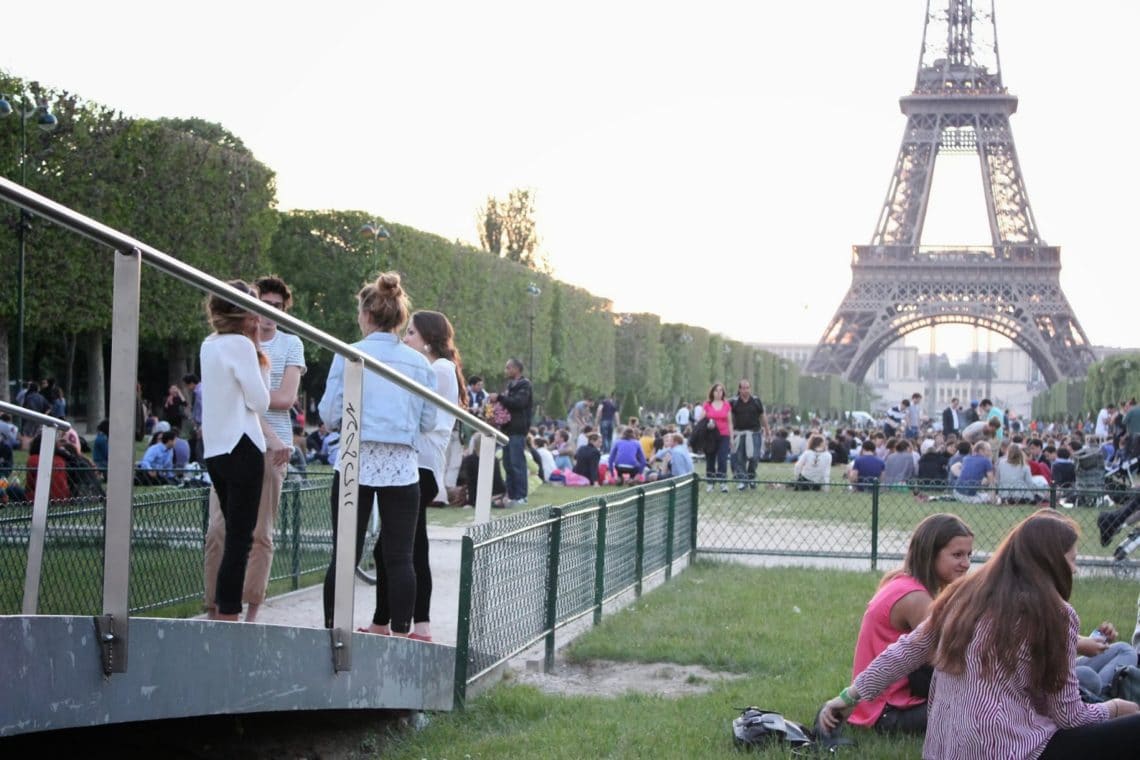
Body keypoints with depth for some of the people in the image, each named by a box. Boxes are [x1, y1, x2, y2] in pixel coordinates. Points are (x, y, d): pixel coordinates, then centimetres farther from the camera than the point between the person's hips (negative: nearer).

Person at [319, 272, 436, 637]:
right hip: (403, 466, 1)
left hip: (356, 462, -1)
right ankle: (398, 632, 4)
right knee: (399, 556, 4)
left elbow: (329, 413, -2)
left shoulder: (348, 356, -4)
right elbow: (427, 422, 7)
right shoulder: (420, 363, 3)